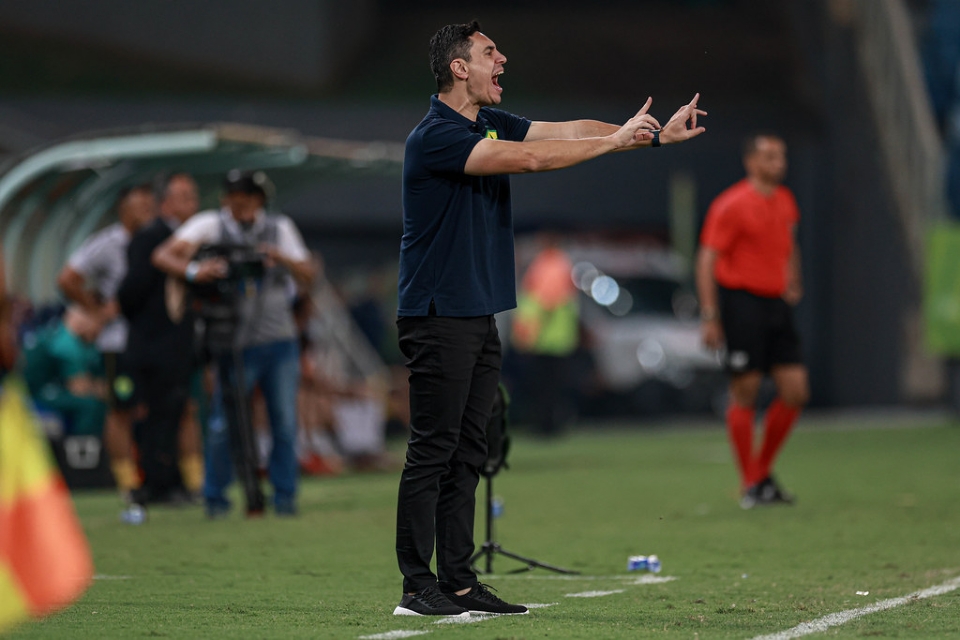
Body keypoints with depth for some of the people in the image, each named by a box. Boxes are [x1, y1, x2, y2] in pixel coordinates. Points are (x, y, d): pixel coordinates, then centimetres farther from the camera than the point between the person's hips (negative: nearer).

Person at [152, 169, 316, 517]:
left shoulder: (280, 228, 7)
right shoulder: (212, 225, -2)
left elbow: (307, 276, 4)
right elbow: (162, 256, -11)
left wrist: (282, 258, -16)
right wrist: (192, 271, -30)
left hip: (281, 343, 3)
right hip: (238, 346, -2)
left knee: (285, 423, 2)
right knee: (223, 425, -8)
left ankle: (284, 495, 14)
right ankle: (215, 498, 7)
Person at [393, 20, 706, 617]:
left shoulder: (490, 123, 14)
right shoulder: (435, 136, -15)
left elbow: (567, 131, 8)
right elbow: (531, 157, -23)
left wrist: (656, 134, 0)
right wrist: (616, 140, -16)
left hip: (480, 316, 9)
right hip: (438, 318, -9)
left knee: (467, 455, 9)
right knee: (432, 452, -7)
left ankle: (459, 583, 12)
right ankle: (418, 587, -4)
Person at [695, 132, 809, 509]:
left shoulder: (785, 201, 13)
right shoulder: (731, 205, -9)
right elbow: (707, 259, -11)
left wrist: (793, 284, 15)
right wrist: (710, 316, -15)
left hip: (776, 305, 7)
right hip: (742, 302, -7)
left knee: (795, 391, 0)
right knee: (746, 393, -4)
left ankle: (764, 472, 16)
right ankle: (750, 485, 4)